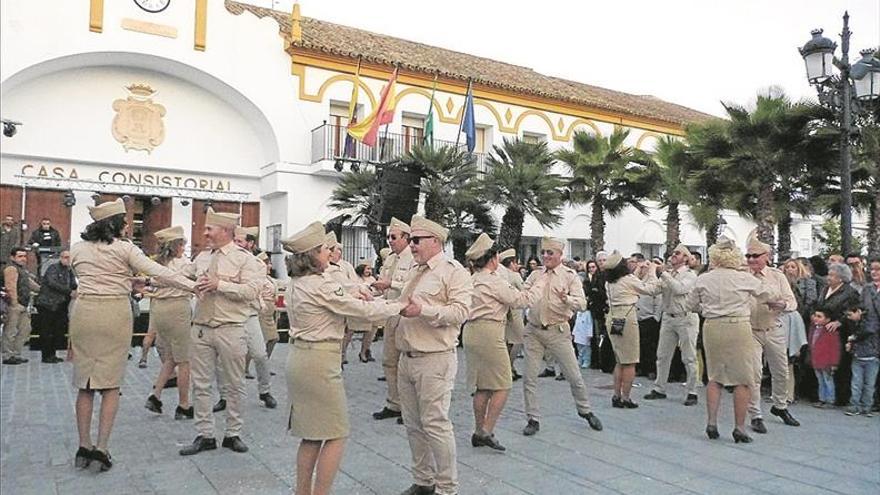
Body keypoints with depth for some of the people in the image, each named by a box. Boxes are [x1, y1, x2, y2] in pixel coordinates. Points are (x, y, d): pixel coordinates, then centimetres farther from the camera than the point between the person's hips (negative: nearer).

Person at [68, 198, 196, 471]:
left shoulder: (77, 249, 9)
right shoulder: (124, 248, -5)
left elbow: (85, 278, 18)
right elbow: (159, 272, -11)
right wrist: (193, 285, -9)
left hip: (84, 312, 4)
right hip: (115, 313, -4)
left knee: (84, 383, 11)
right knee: (110, 383, 4)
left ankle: (84, 446, 16)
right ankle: (102, 447, 2)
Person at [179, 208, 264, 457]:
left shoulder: (244, 258, -5)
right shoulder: (202, 257, 12)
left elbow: (251, 290, -16)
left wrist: (220, 285, -20)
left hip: (230, 330, -5)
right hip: (201, 328, 5)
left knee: (234, 385, 7)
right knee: (201, 384, 9)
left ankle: (233, 434, 21)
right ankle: (204, 435, 20)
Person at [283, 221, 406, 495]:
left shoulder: (295, 284, 9)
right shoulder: (322, 285, -19)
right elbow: (364, 310, -14)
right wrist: (400, 305, -3)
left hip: (299, 357, 9)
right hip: (320, 361, -9)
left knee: (311, 434, 17)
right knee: (336, 435, 2)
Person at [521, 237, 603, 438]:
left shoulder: (570, 276, -2)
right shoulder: (535, 275, 8)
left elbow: (582, 303, -13)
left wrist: (567, 299, -32)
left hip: (557, 331, -3)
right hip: (533, 331, 3)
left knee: (574, 375, 6)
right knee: (529, 377, 3)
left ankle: (585, 411, 30)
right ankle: (533, 419, 16)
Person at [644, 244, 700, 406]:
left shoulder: (690, 274, -4)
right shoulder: (666, 274, 11)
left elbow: (679, 289, -22)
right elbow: (654, 290, -1)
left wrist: (663, 274, -19)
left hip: (686, 318, -5)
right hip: (668, 318, 5)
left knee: (689, 358, 1)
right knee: (662, 356, 9)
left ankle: (692, 392, 9)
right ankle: (659, 389, 19)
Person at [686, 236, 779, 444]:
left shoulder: (703, 280, 1)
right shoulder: (745, 279, -5)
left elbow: (691, 305, 9)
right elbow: (770, 295, 8)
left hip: (712, 327, 3)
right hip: (738, 327, -3)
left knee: (715, 376, 15)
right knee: (743, 379, 7)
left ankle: (711, 422, 13)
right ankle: (739, 427, 9)